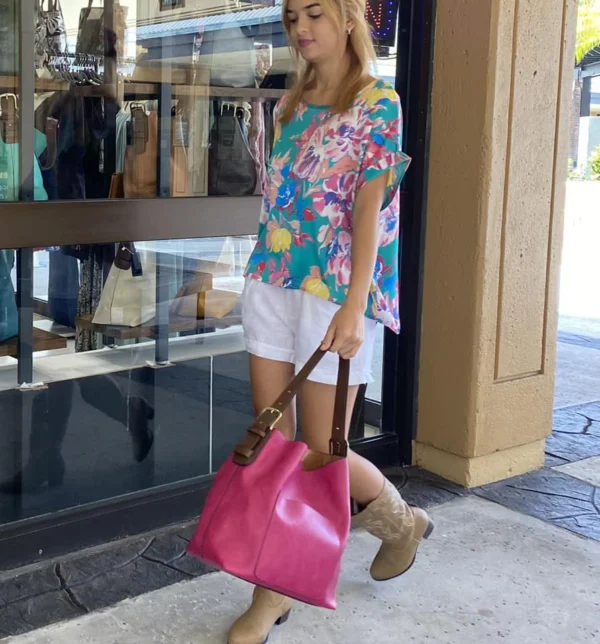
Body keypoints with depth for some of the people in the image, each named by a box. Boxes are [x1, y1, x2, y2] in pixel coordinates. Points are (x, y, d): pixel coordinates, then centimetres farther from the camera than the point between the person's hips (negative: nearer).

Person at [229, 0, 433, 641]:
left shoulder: (378, 103, -5)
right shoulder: (291, 105, 14)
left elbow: (369, 210, -13)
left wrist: (354, 305, -20)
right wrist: (264, 277, 17)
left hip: (334, 289, -6)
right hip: (271, 282, 6)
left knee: (322, 449, 0)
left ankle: (403, 521, 30)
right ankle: (273, 592, 16)